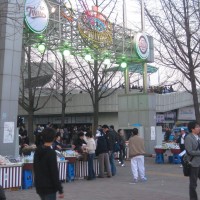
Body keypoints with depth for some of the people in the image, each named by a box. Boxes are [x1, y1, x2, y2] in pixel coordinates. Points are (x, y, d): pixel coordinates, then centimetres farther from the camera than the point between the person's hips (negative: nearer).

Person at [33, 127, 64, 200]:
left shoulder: (37, 151, 5)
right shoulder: (51, 153, -19)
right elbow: (54, 173, -20)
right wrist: (60, 190, -16)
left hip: (39, 186, 8)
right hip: (49, 188, -8)